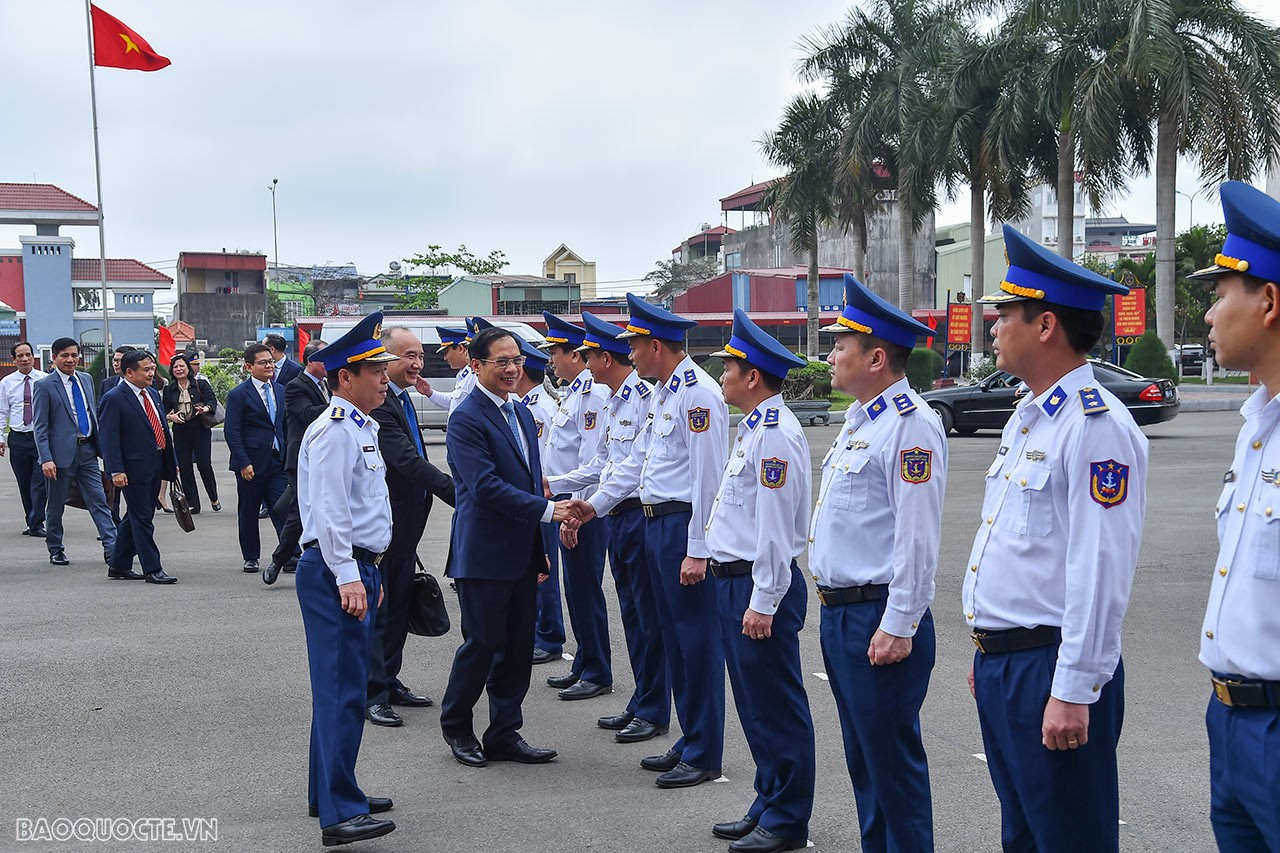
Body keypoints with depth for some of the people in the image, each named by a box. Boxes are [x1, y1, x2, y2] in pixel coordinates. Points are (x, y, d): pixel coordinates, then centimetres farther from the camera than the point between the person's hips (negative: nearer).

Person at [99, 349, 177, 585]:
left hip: (155, 466, 8)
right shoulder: (114, 398, -10)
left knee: (135, 518, 15)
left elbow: (163, 429, 19)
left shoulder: (152, 393, 14)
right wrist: (115, 470, -20)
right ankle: (152, 569, 2)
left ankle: (119, 565, 25)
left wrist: (172, 460, 15)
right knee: (142, 519, -3)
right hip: (133, 469, -8)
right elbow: (109, 438, -14)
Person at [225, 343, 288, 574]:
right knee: (248, 512, 9)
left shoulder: (280, 390, 10)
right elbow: (231, 431, -10)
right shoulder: (238, 395, -8)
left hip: (277, 460, 4)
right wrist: (243, 463, -16)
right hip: (251, 463, -4)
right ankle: (250, 558, 22)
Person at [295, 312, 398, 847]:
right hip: (335, 572, -10)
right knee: (342, 689, -11)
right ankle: (339, 813, -10)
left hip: (358, 569, 10)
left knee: (344, 688, 16)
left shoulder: (363, 428, 18)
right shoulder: (334, 431, -14)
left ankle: (330, 793, 26)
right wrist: (347, 577, -25)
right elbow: (329, 512, -21)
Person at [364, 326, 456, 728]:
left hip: (405, 524, 10)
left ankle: (389, 681, 29)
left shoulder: (401, 397, 12)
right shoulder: (376, 402, -21)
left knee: (398, 606, 17)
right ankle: (372, 694, 7)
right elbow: (407, 460, -28)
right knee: (377, 608, -1)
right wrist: (459, 494, -33)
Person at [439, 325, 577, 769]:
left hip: (521, 552, 8)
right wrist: (547, 509, -21)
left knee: (518, 647, 10)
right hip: (484, 553, -8)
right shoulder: (466, 419, -13)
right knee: (482, 643, 2)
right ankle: (456, 726, 22)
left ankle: (504, 734, 20)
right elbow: (486, 487, -21)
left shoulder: (522, 414, 14)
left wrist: (539, 550, 20)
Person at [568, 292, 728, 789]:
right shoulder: (663, 393, 15)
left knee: (698, 640, -2)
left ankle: (704, 756, 7)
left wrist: (697, 550, -21)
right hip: (657, 524, 10)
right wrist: (595, 505, 20)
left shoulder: (698, 393, -16)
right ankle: (690, 743, 26)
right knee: (674, 638, 15)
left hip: (685, 525, -10)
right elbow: (639, 462, 23)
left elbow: (709, 477, -19)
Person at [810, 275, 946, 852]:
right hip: (839, 611, 10)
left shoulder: (910, 425, -16)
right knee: (861, 757, 18)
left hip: (880, 617, -10)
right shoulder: (858, 419, 15)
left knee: (892, 759, -1)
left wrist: (898, 627, -22)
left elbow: (918, 538, -21)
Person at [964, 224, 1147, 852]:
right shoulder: (1026, 418, 14)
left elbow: (1100, 574, -22)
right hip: (999, 662, 10)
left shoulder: (1098, 427, -18)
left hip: (1051, 669, -10)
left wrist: (1071, 693, -23)